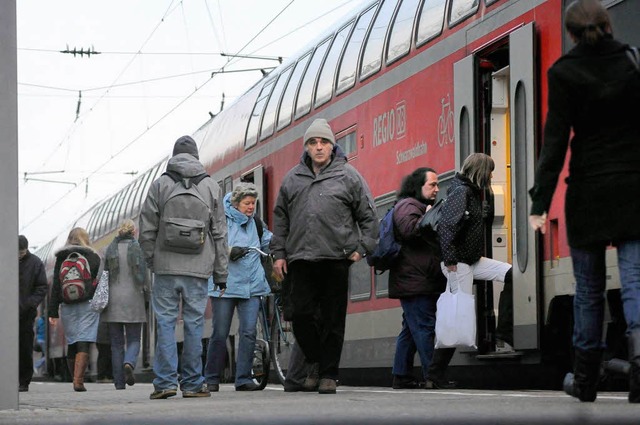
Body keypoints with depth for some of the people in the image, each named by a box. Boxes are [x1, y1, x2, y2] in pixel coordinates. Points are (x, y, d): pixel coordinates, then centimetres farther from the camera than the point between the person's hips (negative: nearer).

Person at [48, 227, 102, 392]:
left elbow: (56, 285, 2)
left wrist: (53, 312, 2)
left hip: (67, 306, 2)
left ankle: (76, 379, 15)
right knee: (84, 344, -8)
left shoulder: (61, 257, 6)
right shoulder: (93, 257, 3)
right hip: (88, 305, -2)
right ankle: (78, 380, -20)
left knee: (71, 344, 13)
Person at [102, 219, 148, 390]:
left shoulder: (111, 249, 2)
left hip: (113, 299, 2)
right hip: (133, 299, -2)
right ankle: (129, 363, -24)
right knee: (133, 340, 7)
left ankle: (119, 382, 2)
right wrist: (147, 298, 3)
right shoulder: (138, 248, -3)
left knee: (117, 342, 7)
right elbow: (143, 275, -6)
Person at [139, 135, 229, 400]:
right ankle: (192, 383, 4)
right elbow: (219, 234, 7)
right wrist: (221, 273, 11)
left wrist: (151, 261, 12)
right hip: (198, 269, 1)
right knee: (194, 324, 4)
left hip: (165, 267, -1)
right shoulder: (211, 187, 6)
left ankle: (165, 381, -3)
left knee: (165, 322, 2)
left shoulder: (160, 185, 2)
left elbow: (147, 229, 0)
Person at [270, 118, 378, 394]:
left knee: (333, 319, 0)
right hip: (301, 258, 3)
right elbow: (280, 218, 18)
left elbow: (368, 215, 8)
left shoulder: (348, 176, 5)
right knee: (302, 314, -2)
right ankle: (317, 364, 17)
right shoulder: (292, 179, 14)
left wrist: (363, 248, -1)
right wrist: (278, 254, 11)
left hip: (337, 259, -2)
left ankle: (328, 374, 5)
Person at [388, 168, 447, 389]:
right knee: (424, 327, -12)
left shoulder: (420, 206, 26)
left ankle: (401, 376, 12)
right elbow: (408, 228, -26)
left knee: (412, 330, 10)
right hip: (415, 281, -11)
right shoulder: (407, 205, -8)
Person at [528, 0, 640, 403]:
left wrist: (541, 202, -10)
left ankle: (586, 378, 17)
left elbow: (556, 141, -10)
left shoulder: (565, 73, -5)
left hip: (588, 189, -1)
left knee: (589, 287, 11)